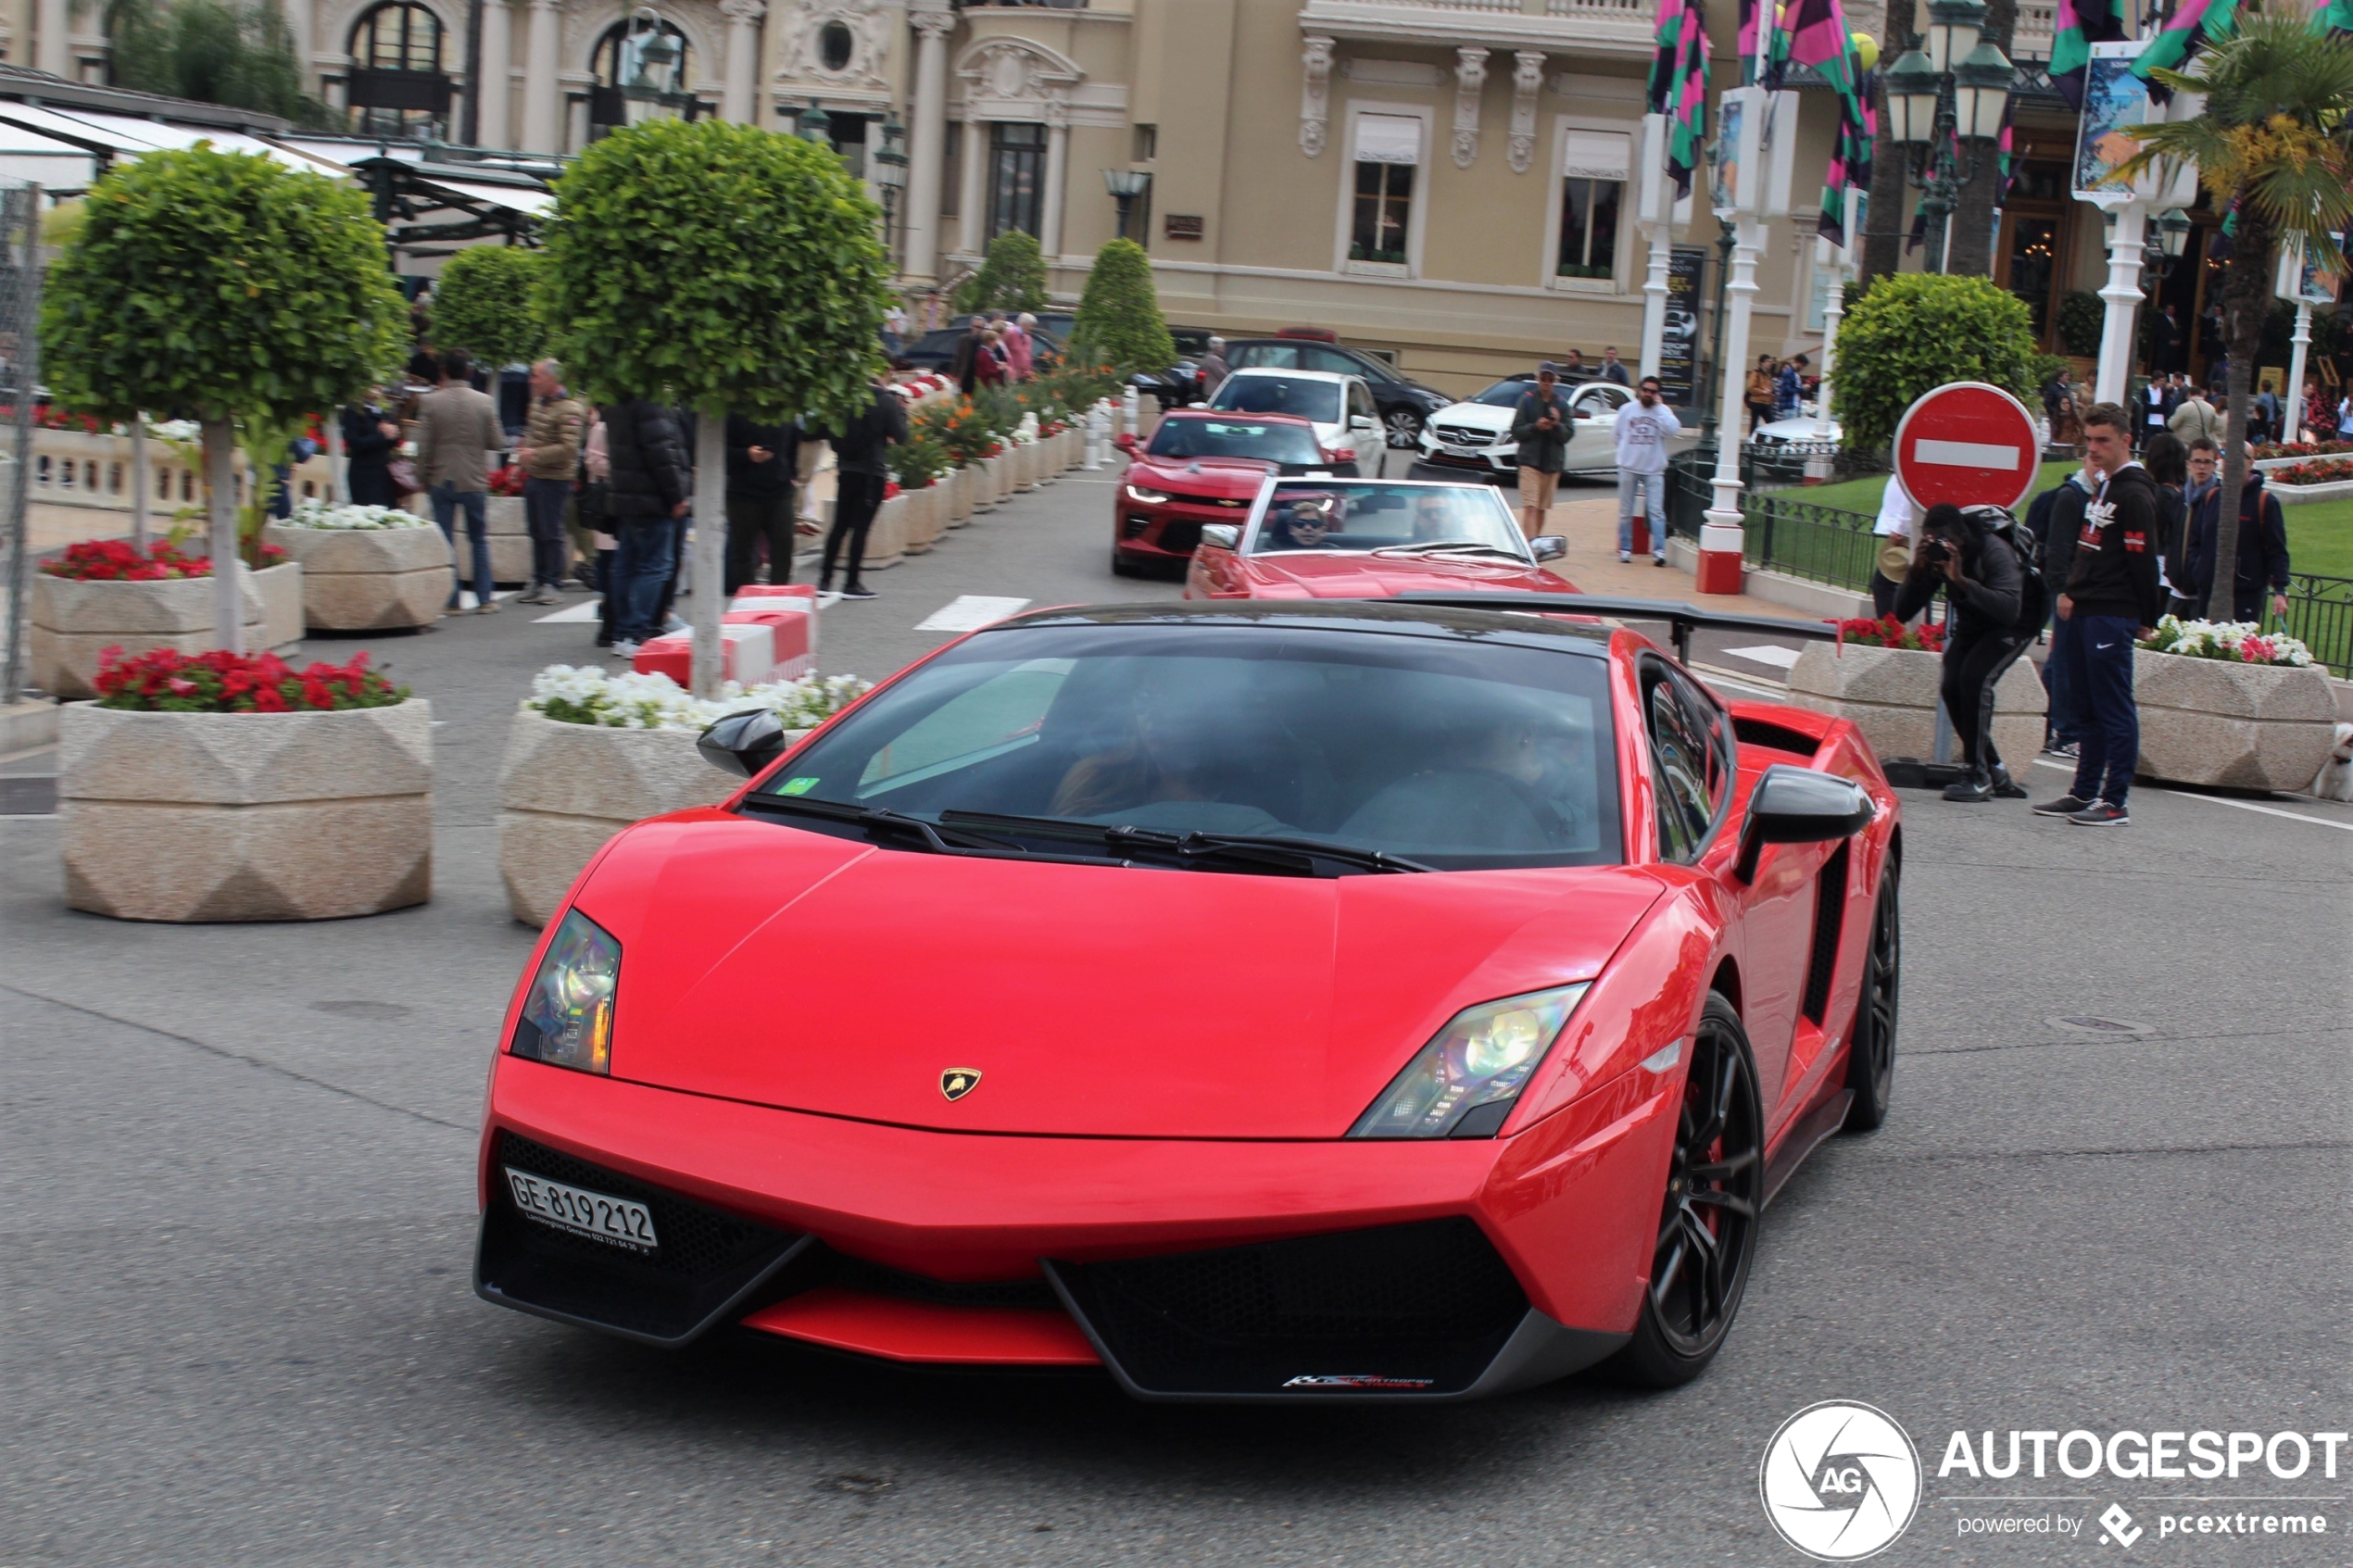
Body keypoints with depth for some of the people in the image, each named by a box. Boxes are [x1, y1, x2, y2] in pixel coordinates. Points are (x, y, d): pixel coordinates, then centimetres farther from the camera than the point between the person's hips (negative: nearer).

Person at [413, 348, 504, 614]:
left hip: (441, 481, -1)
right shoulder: (484, 402, -6)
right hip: (474, 482, 1)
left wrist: (423, 479, 6)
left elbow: (423, 447, -7)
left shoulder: (429, 402, -8)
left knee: (445, 541, 5)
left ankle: (451, 600, 4)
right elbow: (497, 443, -2)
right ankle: (484, 598, 12)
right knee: (480, 540, 12)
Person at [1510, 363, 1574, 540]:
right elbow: (1516, 431, -2)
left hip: (1552, 462, 3)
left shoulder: (1562, 404, 6)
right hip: (1530, 460, -3)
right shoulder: (1527, 399, 1)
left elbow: (1567, 435, 3)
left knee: (1542, 509, 12)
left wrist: (1557, 425, -16)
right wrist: (1535, 427, -17)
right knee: (1530, 507, -14)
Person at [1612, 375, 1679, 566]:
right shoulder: (1626, 410, 5)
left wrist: (1658, 407, -15)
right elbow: (1618, 436, 15)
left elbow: (1672, 429, -19)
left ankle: (1658, 550, -14)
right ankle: (1625, 549, 16)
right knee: (1625, 512, 8)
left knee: (1656, 511, -9)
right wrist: (1626, 453, 8)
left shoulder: (1662, 411, 0)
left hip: (1654, 470, -2)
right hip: (1628, 468, 2)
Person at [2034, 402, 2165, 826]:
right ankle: (2084, 793, 19)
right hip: (2081, 613, 10)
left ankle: (2115, 803, -5)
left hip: (2112, 617, -10)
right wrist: (2069, 593, 10)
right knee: (2085, 708, 13)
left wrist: (2146, 620, -12)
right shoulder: (2101, 488, 18)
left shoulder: (2134, 494, -12)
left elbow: (2143, 561, -14)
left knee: (2114, 709, -6)